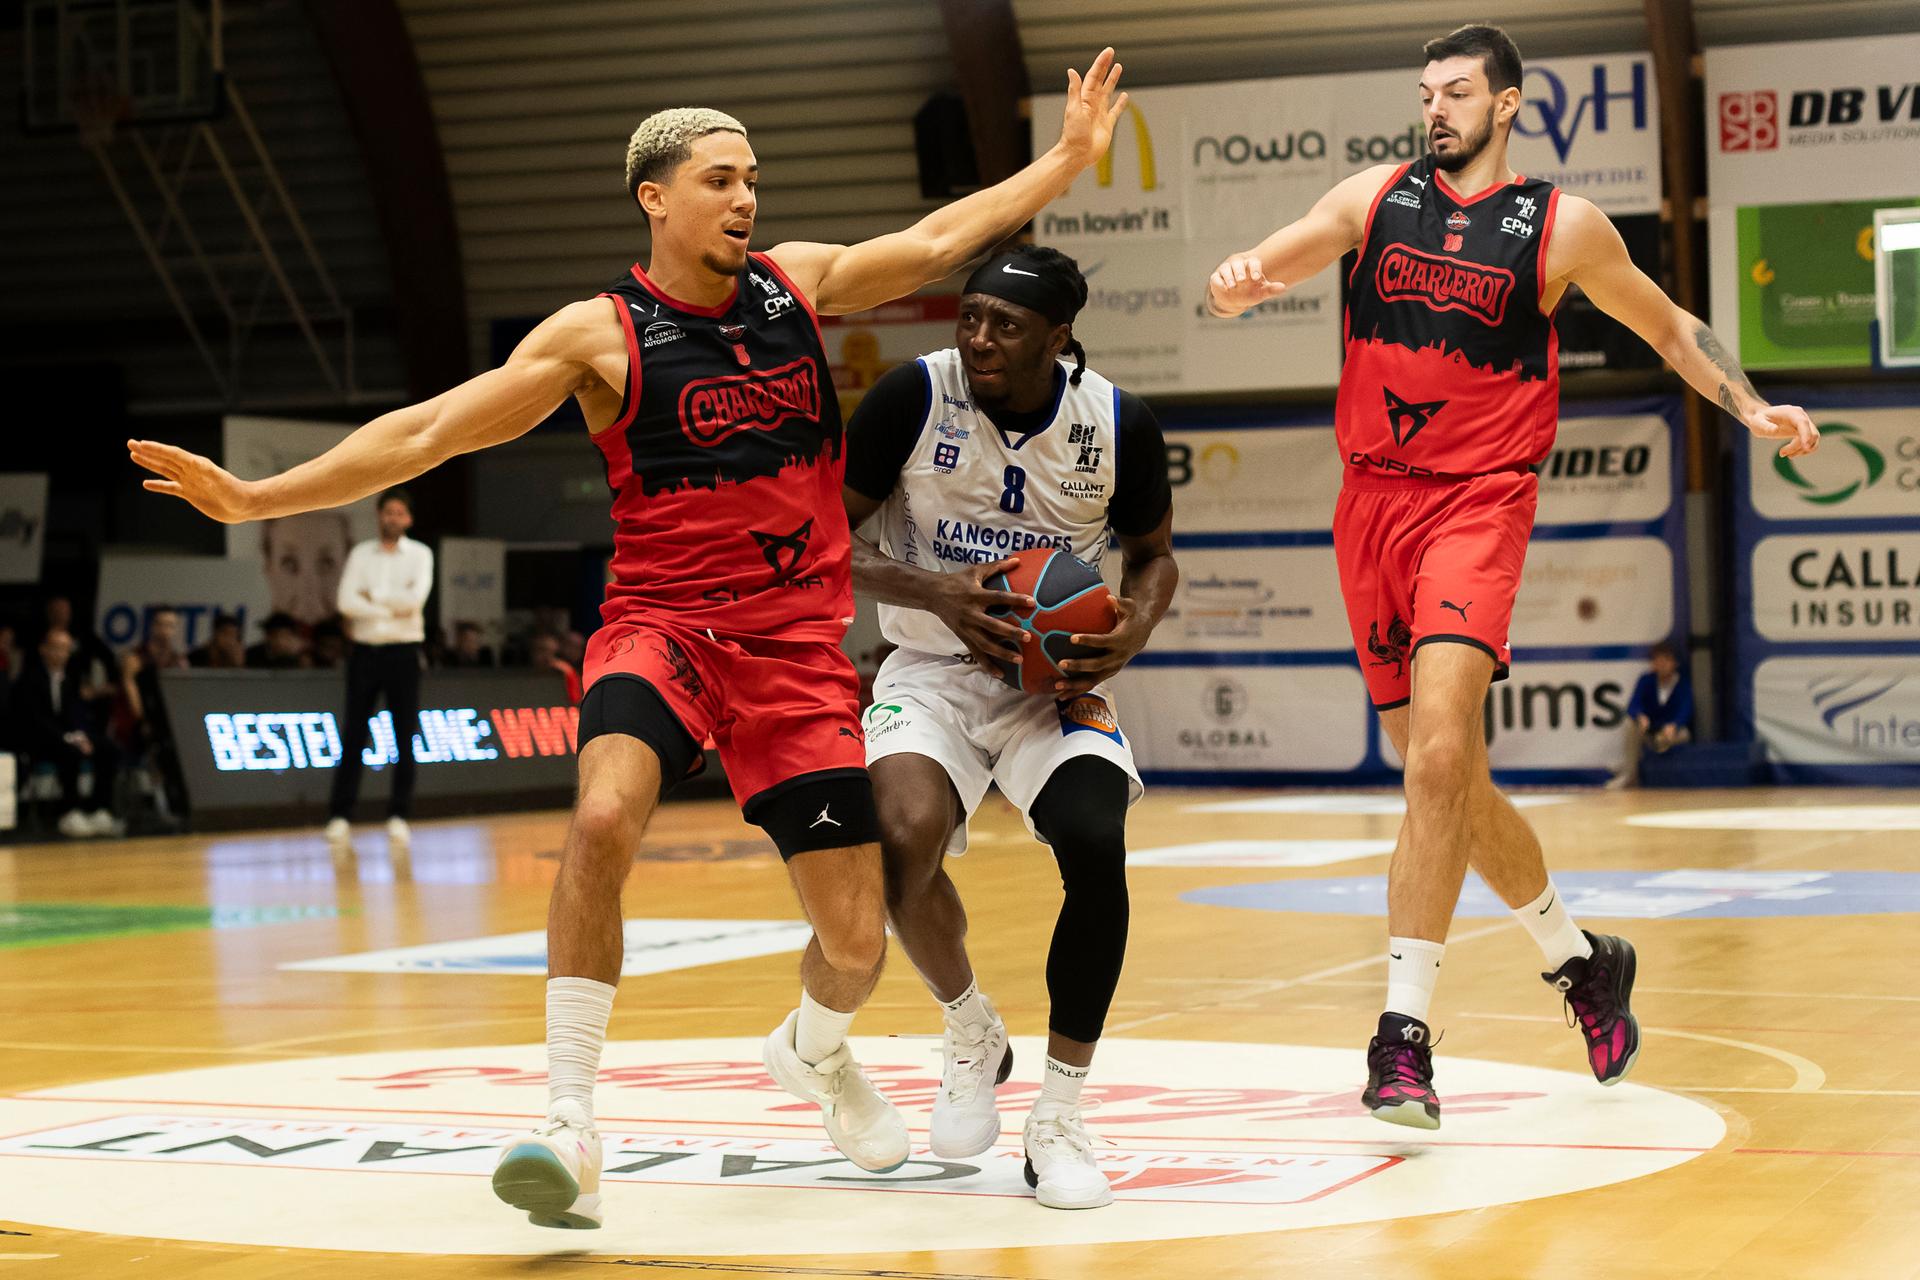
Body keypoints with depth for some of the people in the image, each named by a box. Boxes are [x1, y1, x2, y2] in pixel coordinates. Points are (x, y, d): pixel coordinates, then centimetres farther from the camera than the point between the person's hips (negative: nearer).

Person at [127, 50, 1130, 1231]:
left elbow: (944, 239, 16)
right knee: (606, 817, -34)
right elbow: (427, 432, -8)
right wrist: (253, 498, -14)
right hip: (662, 617, -3)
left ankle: (814, 1054, 37)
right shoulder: (601, 336, -5)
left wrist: (1072, 156, 14)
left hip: (797, 642, 3)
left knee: (857, 941, -2)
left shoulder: (798, 282, 6)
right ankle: (572, 1125, -25)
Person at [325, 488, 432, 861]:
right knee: (353, 736, -1)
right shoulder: (360, 554, 8)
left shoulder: (420, 554, 4)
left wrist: (373, 595, -9)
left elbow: (415, 598, -13)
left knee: (404, 739, -1)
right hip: (365, 651, 1)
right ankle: (340, 818, 0)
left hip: (402, 652, -1)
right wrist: (392, 606, -13)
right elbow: (346, 602, -6)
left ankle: (399, 817, 3)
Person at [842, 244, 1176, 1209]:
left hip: (1057, 673, 1)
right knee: (904, 839, -30)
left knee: (1097, 846, -27)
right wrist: (934, 594, -23)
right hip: (933, 668, -1)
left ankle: (1058, 1122, -8)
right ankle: (971, 1038, 4)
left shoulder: (1118, 423, -9)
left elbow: (1152, 552, 9)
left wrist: (1133, 629, -13)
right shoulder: (915, 395, -14)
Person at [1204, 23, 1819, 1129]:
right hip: (1374, 500, 4)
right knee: (1445, 779, 11)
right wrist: (1236, 284, -28)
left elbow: (1670, 328, 16)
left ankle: (1404, 1035, -22)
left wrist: (1752, 408, 3)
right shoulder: (1375, 198, 9)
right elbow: (1275, 261, -4)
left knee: (1439, 753, -23)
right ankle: (1584, 960, 32)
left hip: (1478, 500, -4)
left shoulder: (1562, 227, 3)